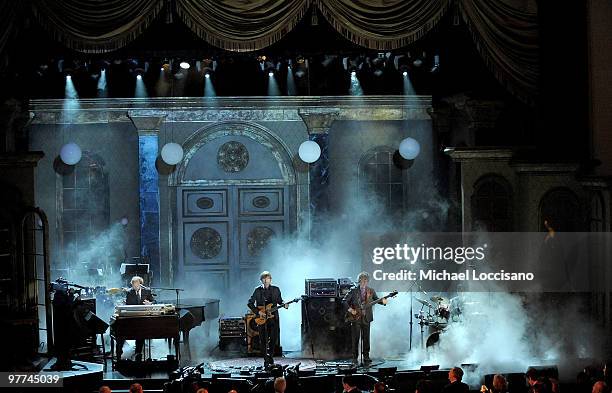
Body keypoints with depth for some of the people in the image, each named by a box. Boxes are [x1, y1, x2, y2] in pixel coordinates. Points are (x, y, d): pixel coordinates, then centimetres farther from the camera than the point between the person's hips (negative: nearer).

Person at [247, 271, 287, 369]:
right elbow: (250, 303, 0)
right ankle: (266, 361, 5)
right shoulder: (258, 290, -1)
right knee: (264, 340, -2)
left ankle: (270, 356, 21)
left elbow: (279, 301, 16)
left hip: (273, 317, 2)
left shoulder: (276, 289, 6)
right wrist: (258, 312, -11)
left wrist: (284, 304, -6)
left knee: (274, 338, 0)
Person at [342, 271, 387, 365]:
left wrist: (383, 301, -16)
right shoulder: (353, 291, 1)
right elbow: (344, 300, 2)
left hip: (366, 318, 2)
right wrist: (350, 309, -10)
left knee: (366, 338, 4)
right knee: (355, 338, 0)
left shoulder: (371, 291, 8)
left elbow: (376, 299, 5)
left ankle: (366, 357, 11)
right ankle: (355, 358, 6)